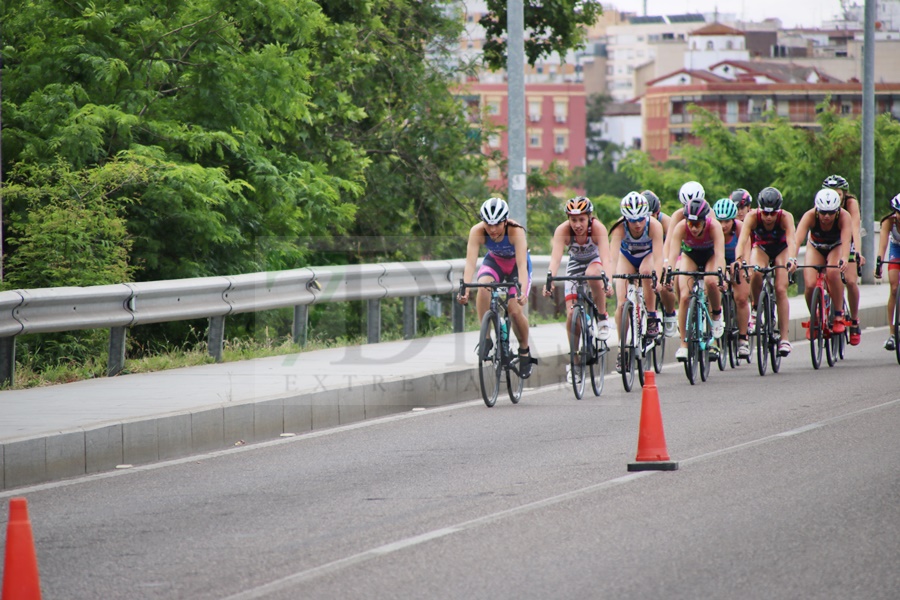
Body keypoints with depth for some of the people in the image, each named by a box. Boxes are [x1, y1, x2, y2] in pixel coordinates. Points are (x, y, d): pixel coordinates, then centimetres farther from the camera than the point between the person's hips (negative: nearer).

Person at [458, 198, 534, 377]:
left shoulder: (515, 231, -35)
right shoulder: (477, 231, -29)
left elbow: (522, 265, -41)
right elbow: (470, 262, -37)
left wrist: (523, 292, -55)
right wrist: (465, 290, -51)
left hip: (516, 264, -2)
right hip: (494, 261, 2)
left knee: (515, 310, -16)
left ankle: (525, 351, 11)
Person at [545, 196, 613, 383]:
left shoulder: (598, 228, -32)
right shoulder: (563, 230, -29)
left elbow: (605, 257, -41)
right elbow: (555, 257, -40)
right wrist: (550, 279, -57)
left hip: (595, 261, -2)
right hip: (575, 264, 2)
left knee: (593, 275, -38)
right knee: (571, 313, -11)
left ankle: (603, 317, -15)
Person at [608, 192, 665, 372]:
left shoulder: (654, 225, -34)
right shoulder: (620, 228, -33)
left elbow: (658, 257, -41)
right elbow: (612, 257, -42)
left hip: (648, 255, -1)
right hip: (627, 257, 1)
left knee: (646, 271, -37)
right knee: (621, 304, -16)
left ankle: (652, 317, -18)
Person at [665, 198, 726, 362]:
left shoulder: (714, 227, -34)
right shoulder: (681, 227, -32)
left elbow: (720, 253, -43)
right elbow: (673, 253, -41)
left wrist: (721, 275, -59)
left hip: (710, 256, -1)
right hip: (690, 255, 1)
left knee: (711, 282, -34)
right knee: (685, 297, -18)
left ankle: (717, 315, -4)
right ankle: (684, 344, -10)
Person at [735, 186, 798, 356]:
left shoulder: (785, 217, -33)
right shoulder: (752, 217, -31)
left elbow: (791, 240, -46)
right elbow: (742, 240, -42)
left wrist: (792, 259, -65)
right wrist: (739, 259, -61)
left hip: (781, 249, 0)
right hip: (761, 248, 0)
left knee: (781, 290, -17)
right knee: (756, 274, -33)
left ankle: (784, 338, -15)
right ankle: (755, 309, -6)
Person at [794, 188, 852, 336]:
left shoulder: (844, 217, -32)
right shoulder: (810, 216, -31)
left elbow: (846, 240, -47)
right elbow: (798, 239, -43)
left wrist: (844, 258, -67)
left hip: (836, 247, -1)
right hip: (815, 247, 1)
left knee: (832, 273, -33)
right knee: (810, 285, -20)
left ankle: (839, 315, -16)